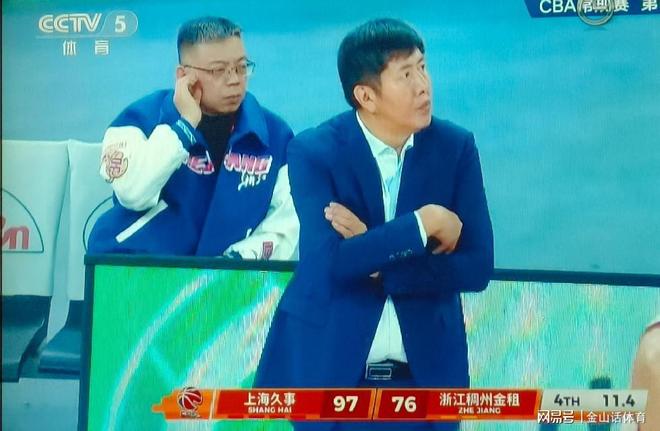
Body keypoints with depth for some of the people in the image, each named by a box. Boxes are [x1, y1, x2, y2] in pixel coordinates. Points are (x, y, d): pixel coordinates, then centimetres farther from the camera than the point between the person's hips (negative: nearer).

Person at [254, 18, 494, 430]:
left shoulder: (456, 146, -4)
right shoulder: (314, 151, -11)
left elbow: (477, 267, -9)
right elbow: (329, 264, -23)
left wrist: (375, 259, -17)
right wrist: (424, 222, -20)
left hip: (425, 366, 2)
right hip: (327, 363, -2)